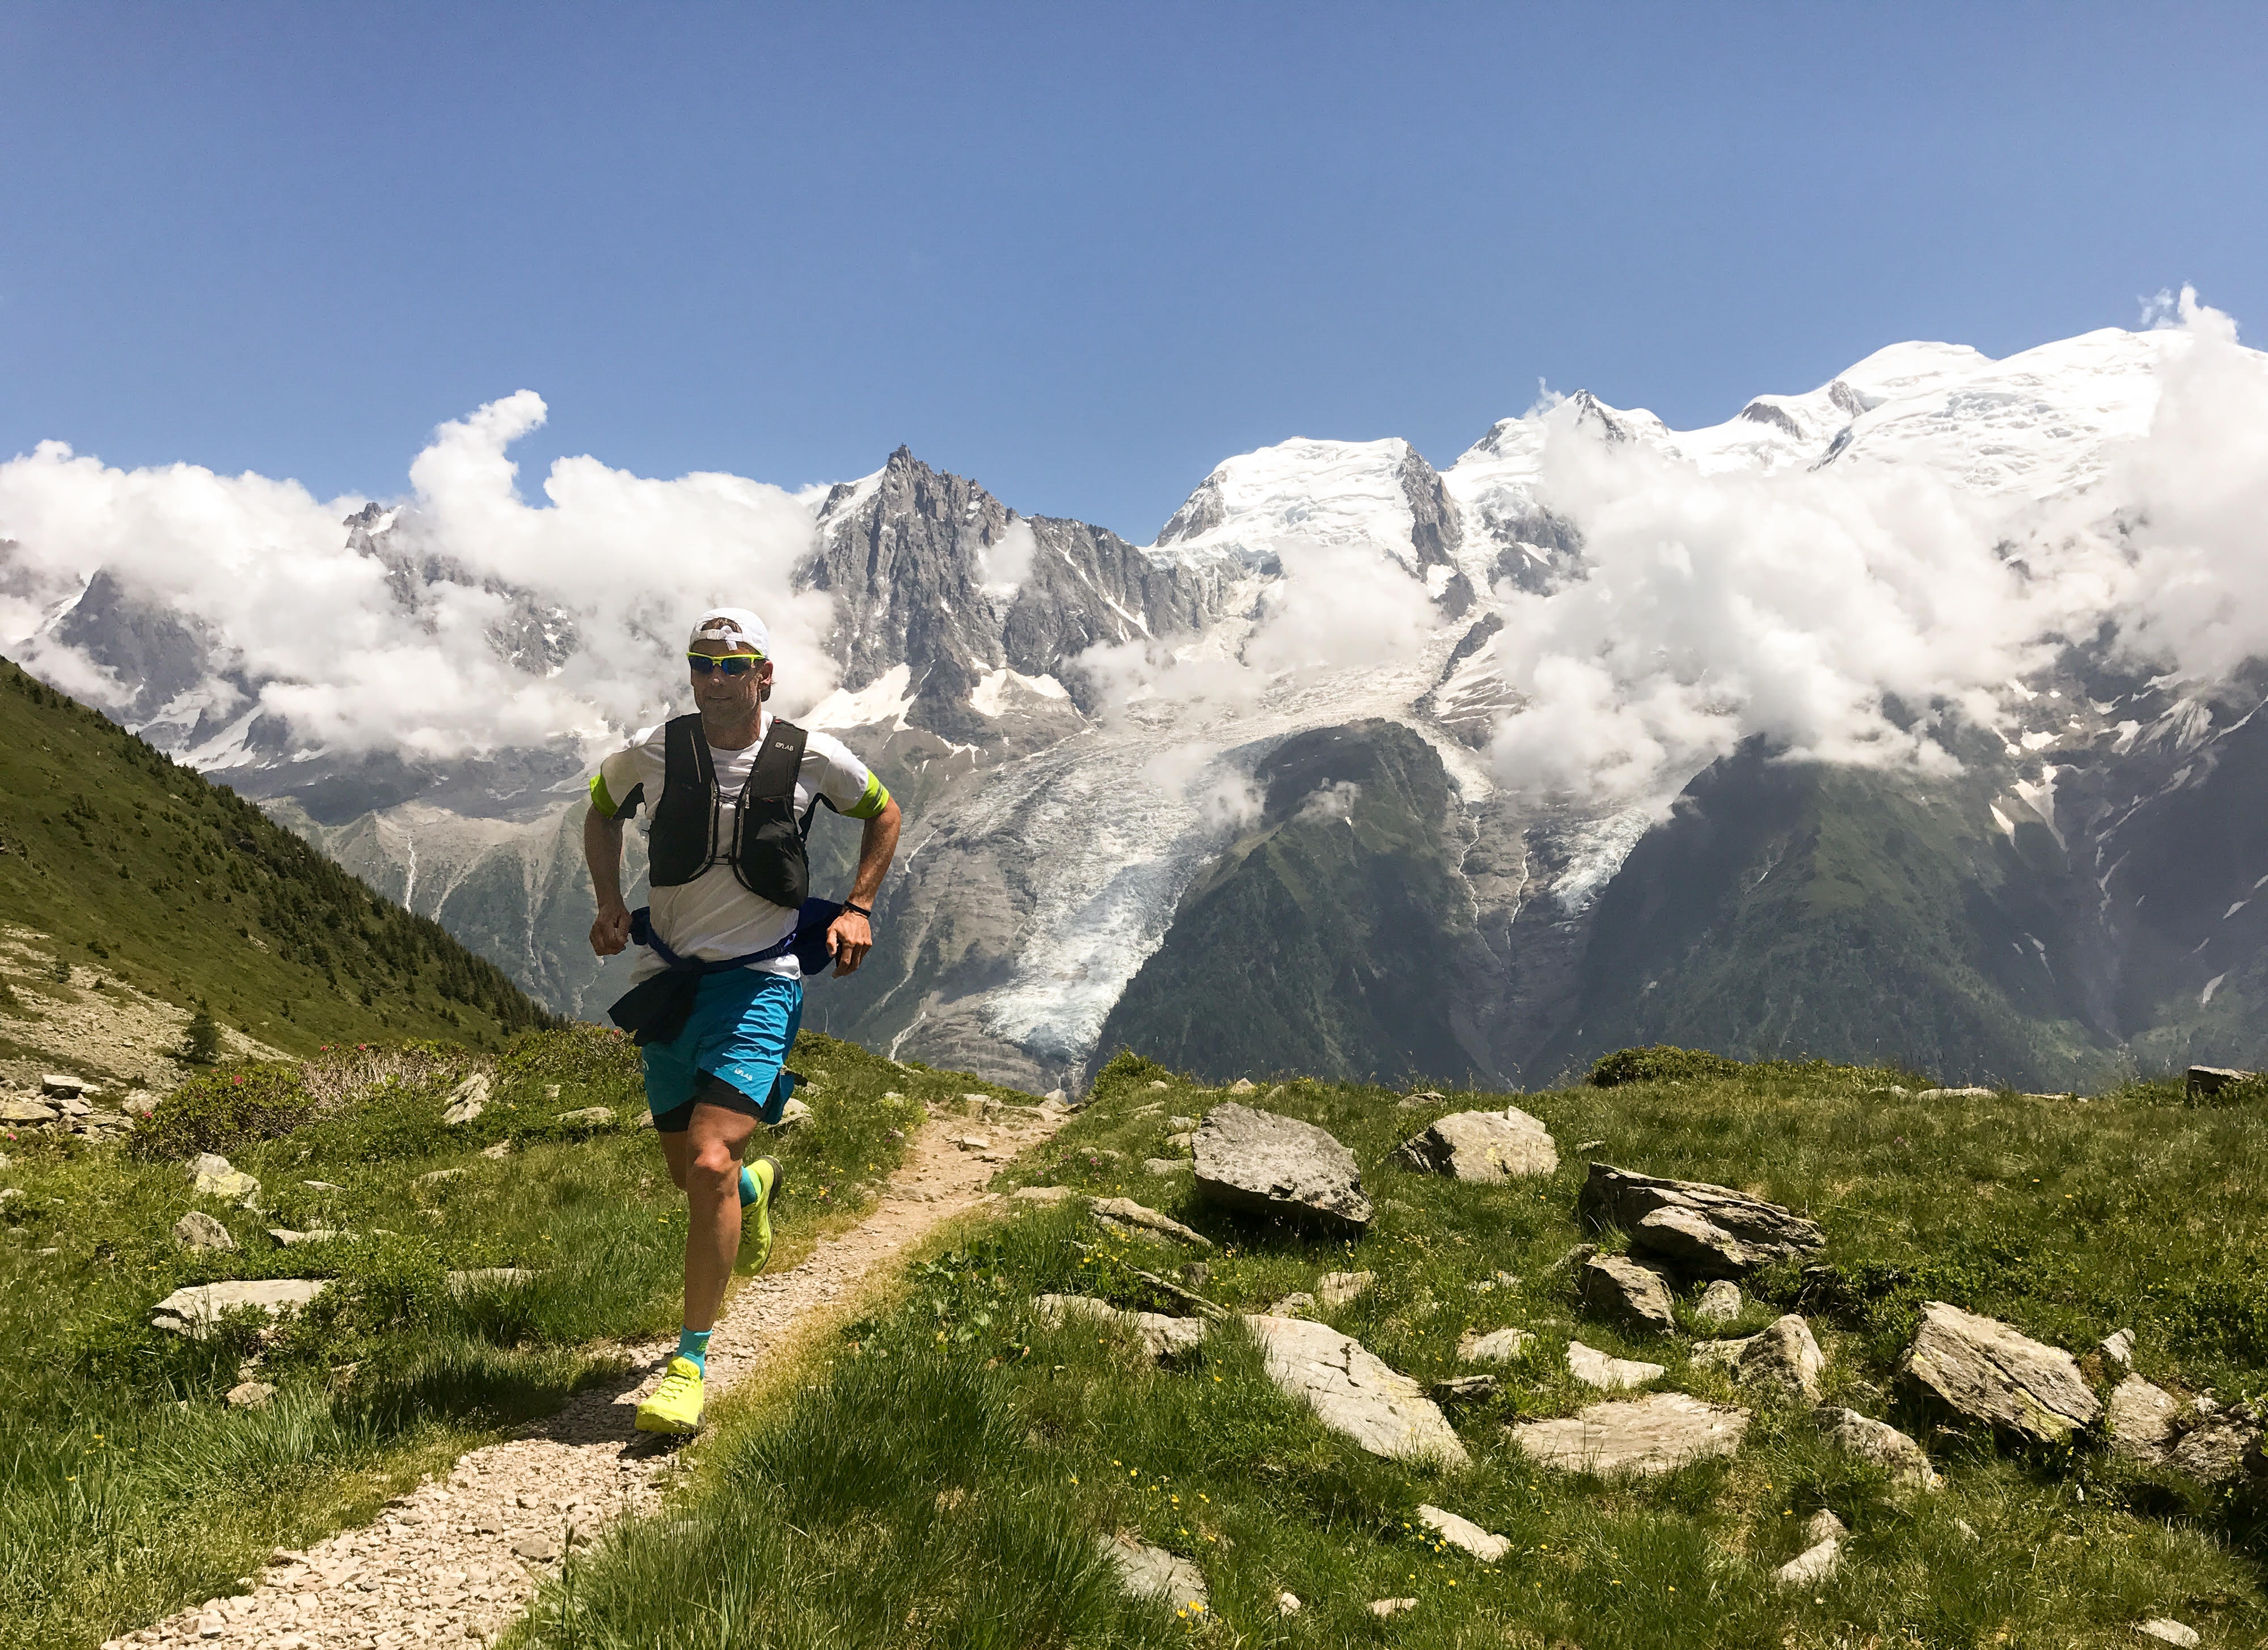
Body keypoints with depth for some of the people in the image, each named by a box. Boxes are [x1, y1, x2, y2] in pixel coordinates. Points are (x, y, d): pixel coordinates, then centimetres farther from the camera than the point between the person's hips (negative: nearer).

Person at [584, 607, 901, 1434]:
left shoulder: (812, 758, -9)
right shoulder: (652, 754, -5)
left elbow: (883, 813, 11)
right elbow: (600, 811, 17)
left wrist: (857, 908, 1)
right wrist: (610, 904, 3)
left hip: (759, 982, -3)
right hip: (668, 982, 3)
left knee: (710, 1164, -20)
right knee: (688, 1174, 13)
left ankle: (691, 1363, -6)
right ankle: (757, 1182, 52)